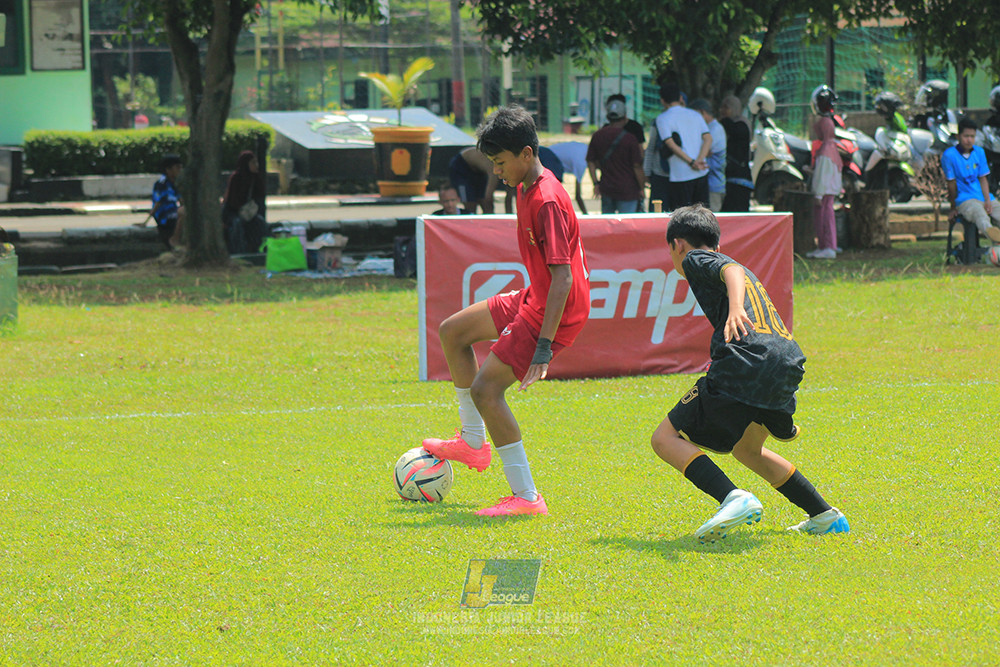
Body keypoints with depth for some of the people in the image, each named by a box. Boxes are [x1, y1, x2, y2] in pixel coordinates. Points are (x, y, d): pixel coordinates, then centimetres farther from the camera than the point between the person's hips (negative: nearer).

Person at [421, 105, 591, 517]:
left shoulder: (548, 202, -26)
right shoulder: (527, 187, 5)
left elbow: (562, 278, -29)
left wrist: (543, 347, -31)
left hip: (555, 312, -10)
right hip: (533, 298, 10)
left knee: (485, 389, -16)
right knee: (452, 332, 20)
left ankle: (526, 497, -12)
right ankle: (474, 443, 29)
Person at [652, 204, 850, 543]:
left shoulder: (696, 259, 11)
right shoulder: (734, 265, 35)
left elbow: (732, 271, -13)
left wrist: (735, 307, -36)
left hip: (746, 365, -8)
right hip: (788, 366, 8)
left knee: (666, 438, -3)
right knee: (747, 449, 31)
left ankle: (734, 498, -25)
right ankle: (825, 516, 28)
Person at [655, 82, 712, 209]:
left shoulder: (662, 119, -2)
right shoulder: (696, 115, 13)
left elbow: (671, 144, -12)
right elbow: (708, 138, 2)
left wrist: (691, 162, -13)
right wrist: (699, 160, -9)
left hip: (681, 175, -5)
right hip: (702, 174, 5)